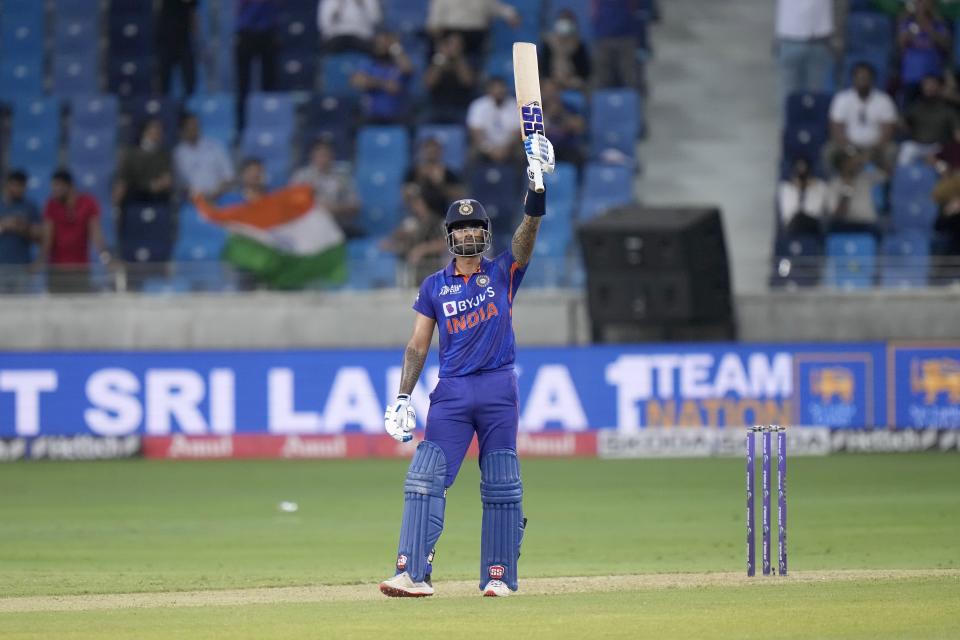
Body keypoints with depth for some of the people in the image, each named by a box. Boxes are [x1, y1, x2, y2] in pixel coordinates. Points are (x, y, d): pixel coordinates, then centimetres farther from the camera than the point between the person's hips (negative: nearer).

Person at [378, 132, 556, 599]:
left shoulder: (503, 273, 7)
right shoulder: (434, 287, 10)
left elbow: (527, 232, -10)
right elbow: (417, 346, 8)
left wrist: (537, 186, -26)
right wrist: (403, 397, -3)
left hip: (499, 389, -1)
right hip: (451, 391, 1)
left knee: (501, 488, 1)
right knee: (424, 480, -10)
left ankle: (499, 576, 6)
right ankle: (413, 574, -13)